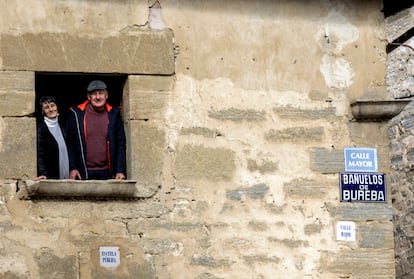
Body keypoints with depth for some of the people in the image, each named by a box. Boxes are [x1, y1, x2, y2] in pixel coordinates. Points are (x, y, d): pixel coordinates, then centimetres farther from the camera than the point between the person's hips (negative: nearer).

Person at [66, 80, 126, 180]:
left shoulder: (113, 114, 6)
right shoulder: (76, 114, 2)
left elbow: (121, 144, 6)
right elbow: (69, 144, 5)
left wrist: (120, 171, -1)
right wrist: (72, 168, -2)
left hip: (107, 173, 1)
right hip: (83, 174, -1)